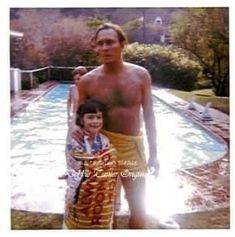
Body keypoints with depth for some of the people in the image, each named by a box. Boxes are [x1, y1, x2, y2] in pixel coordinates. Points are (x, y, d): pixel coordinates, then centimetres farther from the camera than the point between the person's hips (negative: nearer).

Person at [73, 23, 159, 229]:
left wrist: (153, 153, 2)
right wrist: (77, 130, -20)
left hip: (132, 146, 1)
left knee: (139, 208, 13)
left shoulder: (141, 75, -6)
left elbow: (149, 115, 1)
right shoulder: (87, 81, -9)